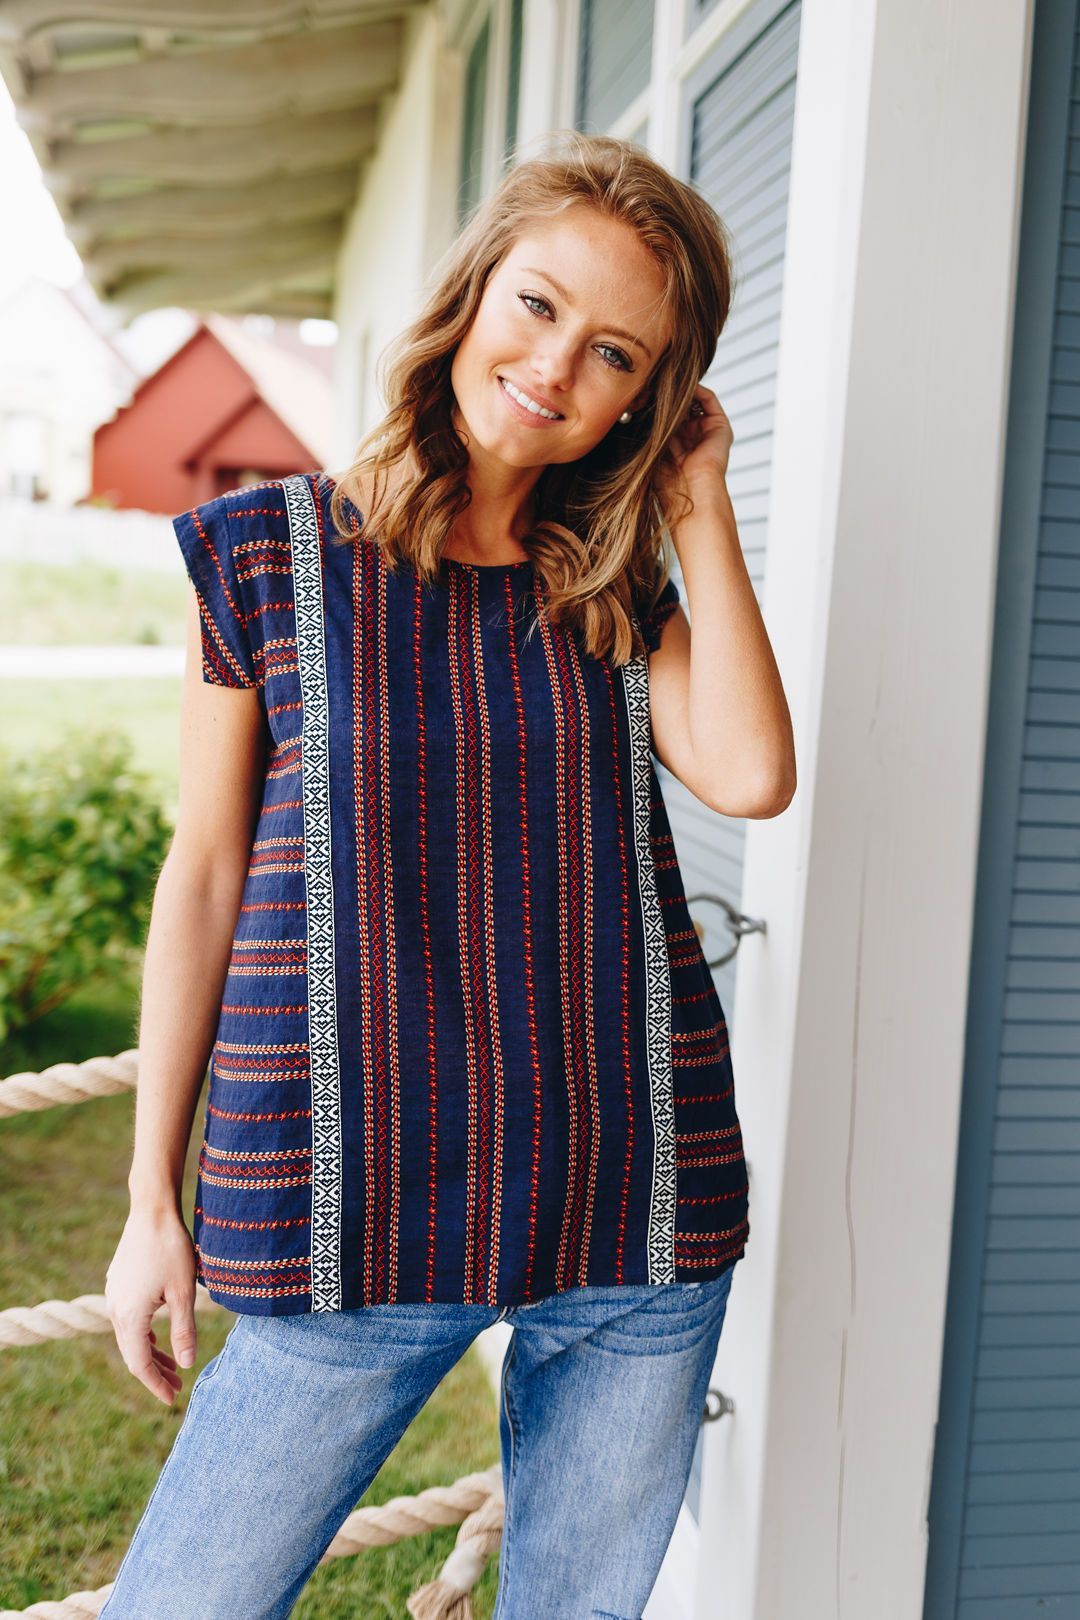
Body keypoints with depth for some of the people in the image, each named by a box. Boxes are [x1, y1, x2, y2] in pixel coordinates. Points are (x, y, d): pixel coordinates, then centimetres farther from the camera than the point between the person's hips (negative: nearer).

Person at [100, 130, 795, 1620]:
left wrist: (701, 503, -3)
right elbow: (204, 876, 1)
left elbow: (750, 774, -11)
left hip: (633, 1208, 3)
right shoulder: (268, 551, -1)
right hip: (358, 1212, -2)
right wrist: (154, 1198, 3)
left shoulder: (622, 583, 7)